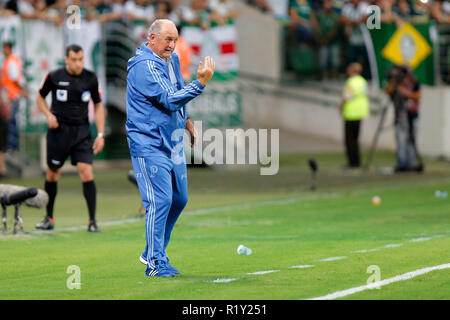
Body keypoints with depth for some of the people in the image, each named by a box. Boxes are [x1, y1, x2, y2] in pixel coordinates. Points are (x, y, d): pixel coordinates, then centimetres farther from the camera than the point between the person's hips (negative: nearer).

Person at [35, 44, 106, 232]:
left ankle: (92, 221, -8)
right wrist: (49, 115, -7)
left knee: (87, 173, -13)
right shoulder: (54, 77, -4)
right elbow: (40, 98, 12)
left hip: (81, 132, 0)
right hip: (58, 131, 0)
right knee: (52, 174, 8)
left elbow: (98, 105, 10)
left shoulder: (90, 79, 0)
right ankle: (49, 218, 25)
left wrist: (100, 134, 4)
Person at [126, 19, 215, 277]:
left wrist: (188, 123, 25)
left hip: (173, 144, 9)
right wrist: (201, 83, -31)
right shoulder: (145, 66, -19)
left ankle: (153, 253, 27)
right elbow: (169, 100, -26)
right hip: (150, 146, -9)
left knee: (179, 199, 14)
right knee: (160, 201, -15)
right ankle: (155, 263, -11)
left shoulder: (172, 60, 11)